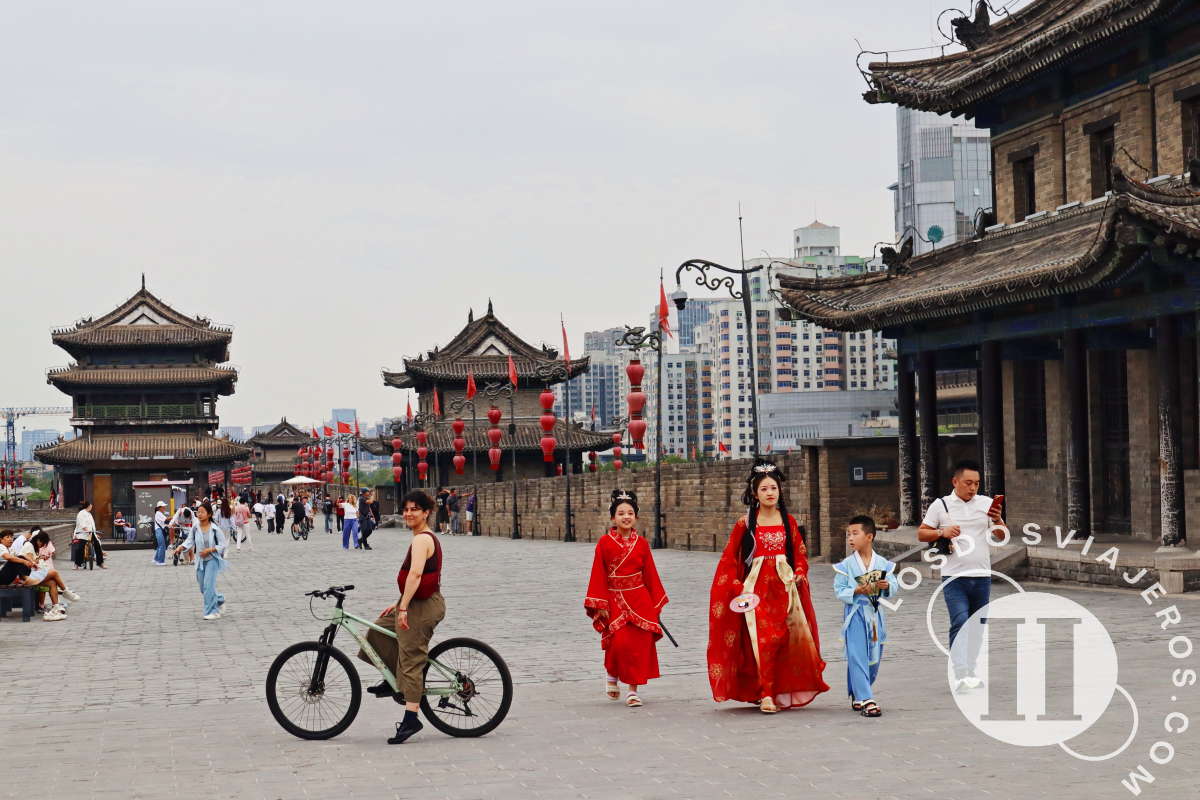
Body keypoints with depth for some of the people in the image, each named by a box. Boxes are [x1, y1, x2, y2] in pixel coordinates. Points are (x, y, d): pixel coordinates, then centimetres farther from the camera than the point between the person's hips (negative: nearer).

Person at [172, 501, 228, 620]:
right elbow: (189, 541, 0)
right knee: (203, 588, 12)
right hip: (200, 561, 5)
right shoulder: (195, 527, -3)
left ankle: (212, 611, -7)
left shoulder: (215, 529, -13)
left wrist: (210, 550, -19)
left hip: (212, 559, -5)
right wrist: (180, 547, -19)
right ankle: (219, 599, 38)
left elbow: (223, 544, -8)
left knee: (209, 585, -16)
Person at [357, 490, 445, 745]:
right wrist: (398, 605, 21)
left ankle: (411, 718, -6)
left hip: (422, 608, -10)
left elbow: (415, 575, -30)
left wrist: (403, 608, -33)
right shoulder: (426, 538, 15)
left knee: (411, 660, -8)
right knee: (381, 629, 22)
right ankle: (394, 683, 29)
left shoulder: (421, 540, -17)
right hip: (419, 605, 10)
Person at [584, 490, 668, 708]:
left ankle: (633, 690, 7)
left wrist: (656, 604, 9)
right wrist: (600, 605, -6)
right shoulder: (605, 543, -1)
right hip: (614, 601, -2)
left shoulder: (641, 544, 5)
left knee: (639, 643, -4)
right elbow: (598, 575, -2)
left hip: (640, 601, 2)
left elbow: (650, 574, 9)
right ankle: (612, 676, 16)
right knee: (619, 641, -15)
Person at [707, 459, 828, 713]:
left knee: (783, 639, -1)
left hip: (784, 587, 3)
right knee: (764, 638, -14)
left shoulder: (788, 521, 10)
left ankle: (782, 692, 11)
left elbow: (800, 554, 15)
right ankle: (765, 695, -13)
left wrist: (799, 574, -2)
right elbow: (729, 559, 5)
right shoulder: (745, 523, 2)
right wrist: (738, 586, -5)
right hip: (756, 587, -2)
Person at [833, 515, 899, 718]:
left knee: (874, 659, 10)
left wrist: (887, 586, -18)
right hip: (855, 614, -3)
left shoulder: (883, 563, 4)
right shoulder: (846, 565, -3)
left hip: (875, 614, 3)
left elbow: (895, 586, 4)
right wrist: (857, 591, -20)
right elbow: (839, 590, -5)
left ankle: (857, 694, 30)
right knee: (857, 658, -11)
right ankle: (866, 700, -12)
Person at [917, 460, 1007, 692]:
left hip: (982, 576, 4)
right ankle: (961, 677, -22)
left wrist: (997, 521, -15)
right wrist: (942, 532, -13)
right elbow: (921, 533, 5)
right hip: (954, 578, -4)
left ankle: (970, 672, 21)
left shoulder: (987, 504, 7)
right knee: (960, 624, -15)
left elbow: (1002, 536, 5)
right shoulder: (940, 506, 2)